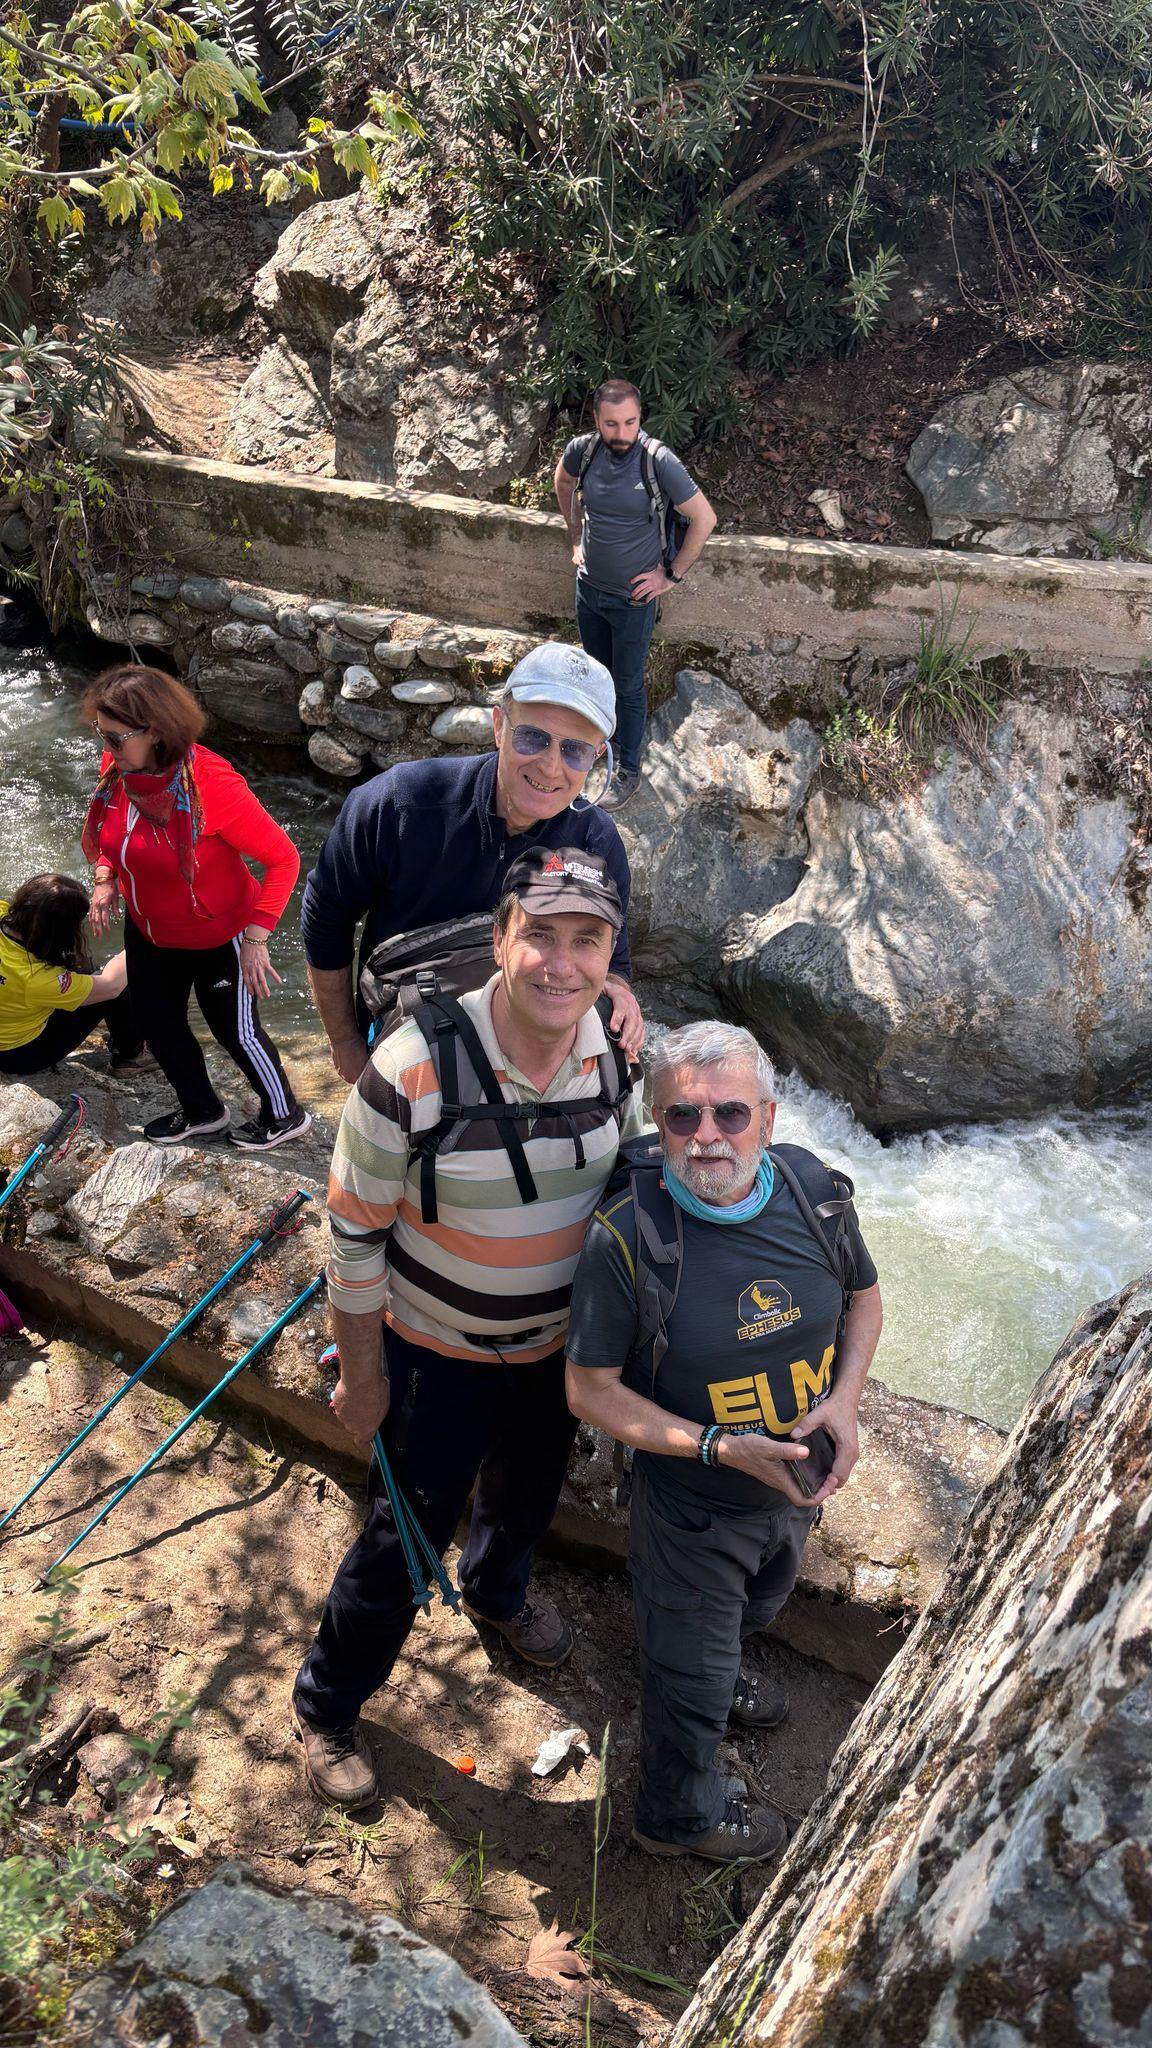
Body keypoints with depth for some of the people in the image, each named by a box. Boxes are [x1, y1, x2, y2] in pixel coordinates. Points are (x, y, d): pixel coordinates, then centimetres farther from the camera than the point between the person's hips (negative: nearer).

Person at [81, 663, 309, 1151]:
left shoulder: (212, 784, -35)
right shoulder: (117, 767, -15)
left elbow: (282, 858, -26)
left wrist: (257, 937, -27)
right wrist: (105, 878, -7)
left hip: (217, 938, -7)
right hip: (148, 931, 7)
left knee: (234, 1031, 13)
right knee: (157, 1022, 22)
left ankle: (284, 1115, 40)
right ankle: (201, 1110, 49)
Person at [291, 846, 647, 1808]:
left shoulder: (615, 1054, -16)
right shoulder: (413, 1070, -31)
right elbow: (355, 1232, -19)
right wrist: (363, 1373, -11)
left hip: (561, 1341, 5)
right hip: (439, 1351, -5)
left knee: (531, 1490, 29)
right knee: (406, 1536, 9)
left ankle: (499, 1590, 64)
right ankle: (325, 1707, 38)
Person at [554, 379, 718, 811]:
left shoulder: (659, 462, -24)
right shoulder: (582, 450, -11)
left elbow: (704, 519, -16)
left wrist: (672, 574, -12)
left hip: (633, 597, -4)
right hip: (588, 586, 4)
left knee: (628, 685, 8)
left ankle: (628, 771, 23)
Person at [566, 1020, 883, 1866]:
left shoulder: (817, 1193, -16)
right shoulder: (627, 1236, -30)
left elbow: (863, 1297, 3)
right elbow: (592, 1389, -20)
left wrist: (845, 1398, -15)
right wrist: (722, 1448, -29)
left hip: (800, 1479, 5)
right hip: (694, 1503, -5)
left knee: (760, 1604, 35)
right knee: (691, 1675, 18)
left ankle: (719, 1673, 69)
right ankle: (684, 1813, 49)